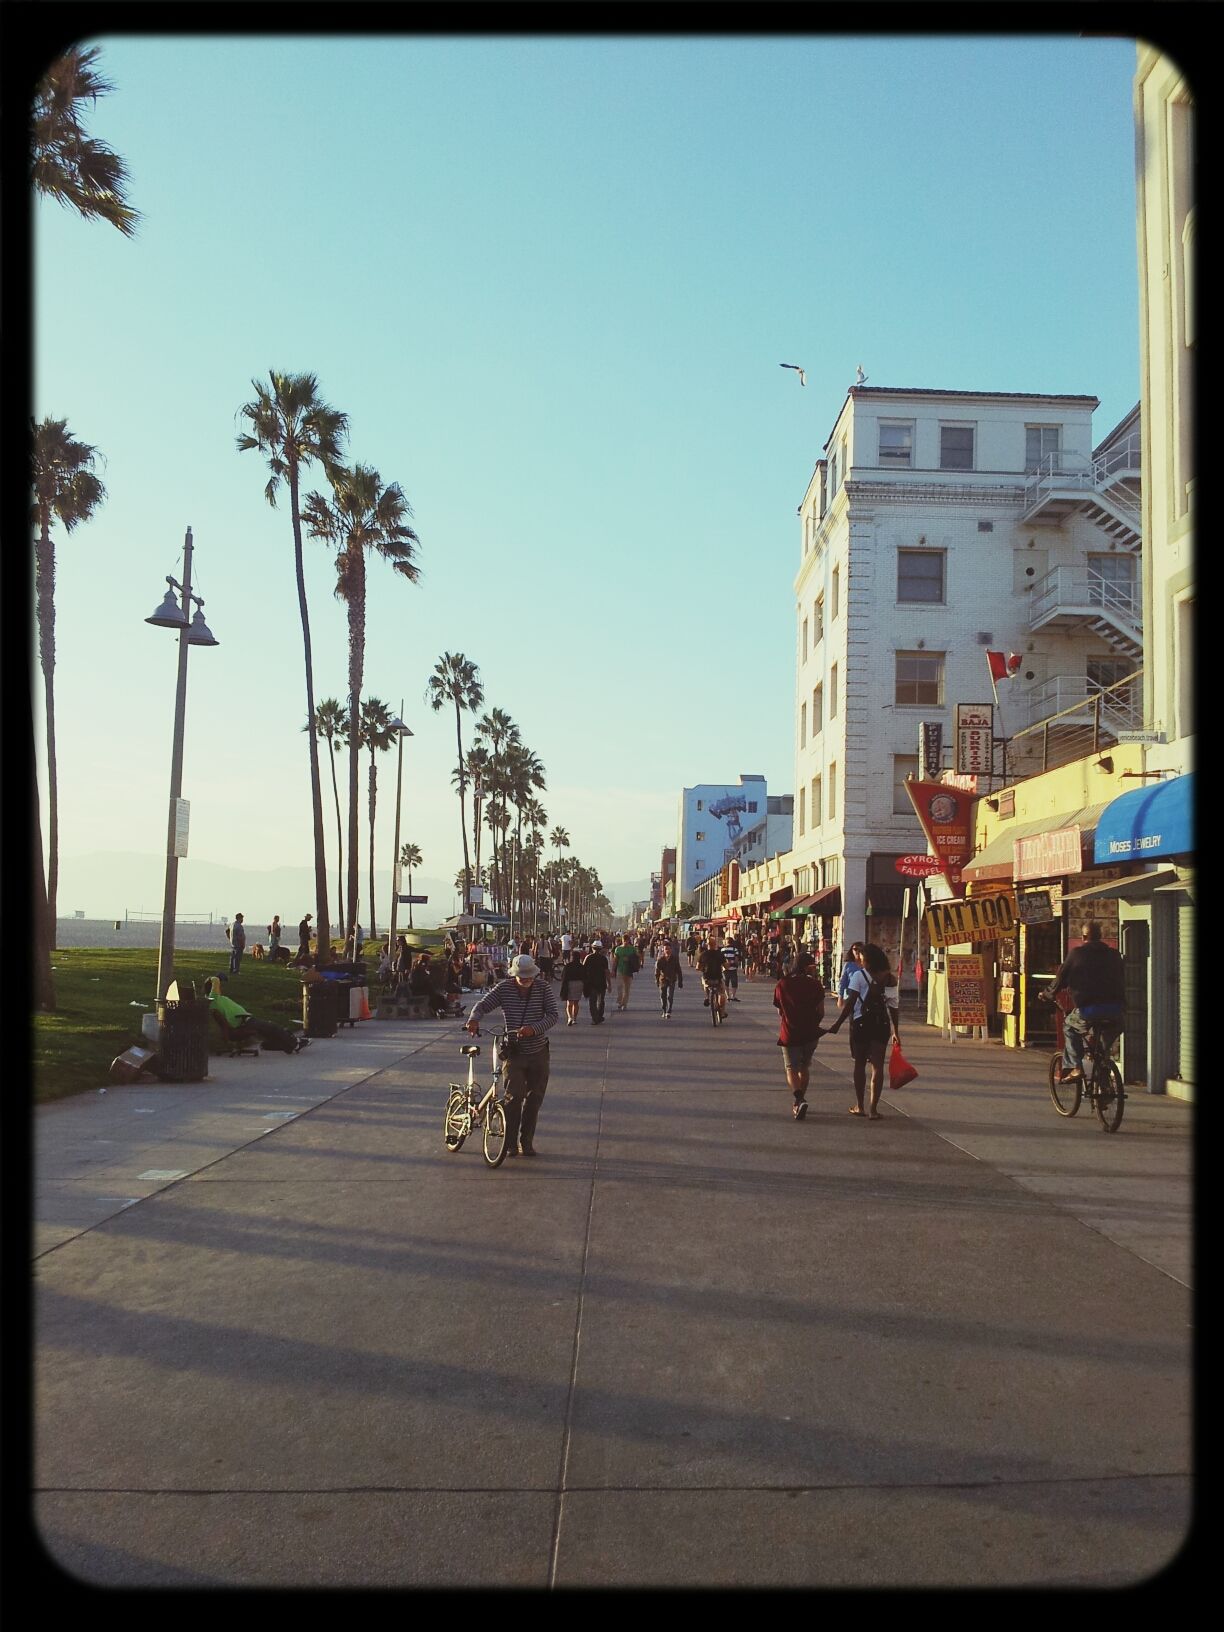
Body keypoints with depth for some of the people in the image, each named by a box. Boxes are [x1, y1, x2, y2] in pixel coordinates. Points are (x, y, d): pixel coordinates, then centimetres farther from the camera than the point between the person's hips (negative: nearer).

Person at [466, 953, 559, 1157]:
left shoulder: (543, 988, -6)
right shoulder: (504, 988, -6)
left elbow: (553, 1015, -11)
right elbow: (483, 1005, -7)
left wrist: (534, 1028, -27)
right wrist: (474, 1019, -30)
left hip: (538, 1052, 2)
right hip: (514, 1051, -2)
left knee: (534, 1098, 8)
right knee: (514, 1096, -11)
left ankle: (527, 1141, 21)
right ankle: (510, 1143, -1)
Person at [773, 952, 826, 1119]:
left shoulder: (782, 984, -3)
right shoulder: (815, 985, -5)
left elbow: (780, 1011, 5)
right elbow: (821, 1012, -3)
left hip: (789, 1034, -1)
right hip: (810, 1034, 1)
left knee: (791, 1069, 3)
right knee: (804, 1068, 20)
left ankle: (799, 1099, -21)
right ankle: (799, 1101, 26)